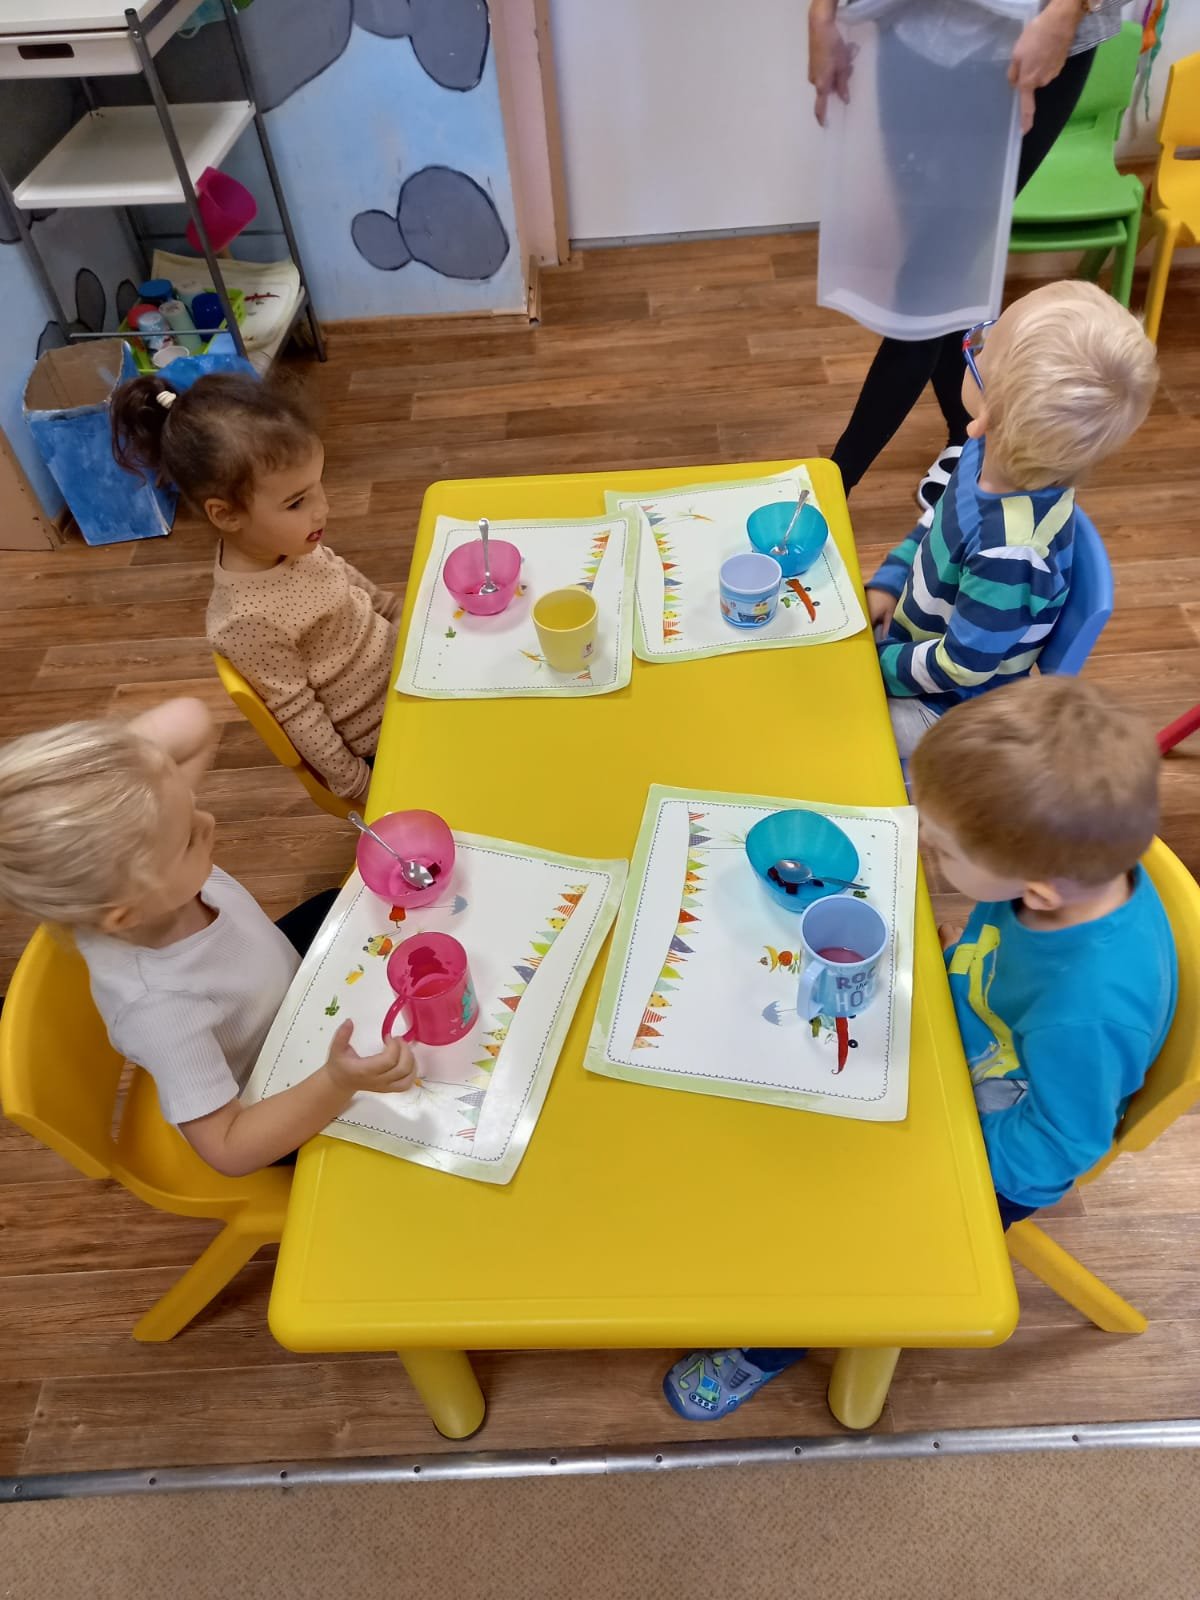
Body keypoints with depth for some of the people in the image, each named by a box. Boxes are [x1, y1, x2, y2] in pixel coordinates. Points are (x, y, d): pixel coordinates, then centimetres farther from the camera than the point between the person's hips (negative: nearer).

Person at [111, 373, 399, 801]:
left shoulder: (286, 539, -12)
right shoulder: (249, 620, -33)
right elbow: (298, 715, -23)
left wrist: (402, 617, 19)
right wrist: (354, 783, -14)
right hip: (382, 737, -7)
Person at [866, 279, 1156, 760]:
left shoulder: (1010, 553, -39)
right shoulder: (993, 455, -16)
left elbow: (961, 667, -27)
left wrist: (877, 666, -15)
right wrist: (888, 581, -3)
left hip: (945, 706, -7)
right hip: (911, 630, 7)